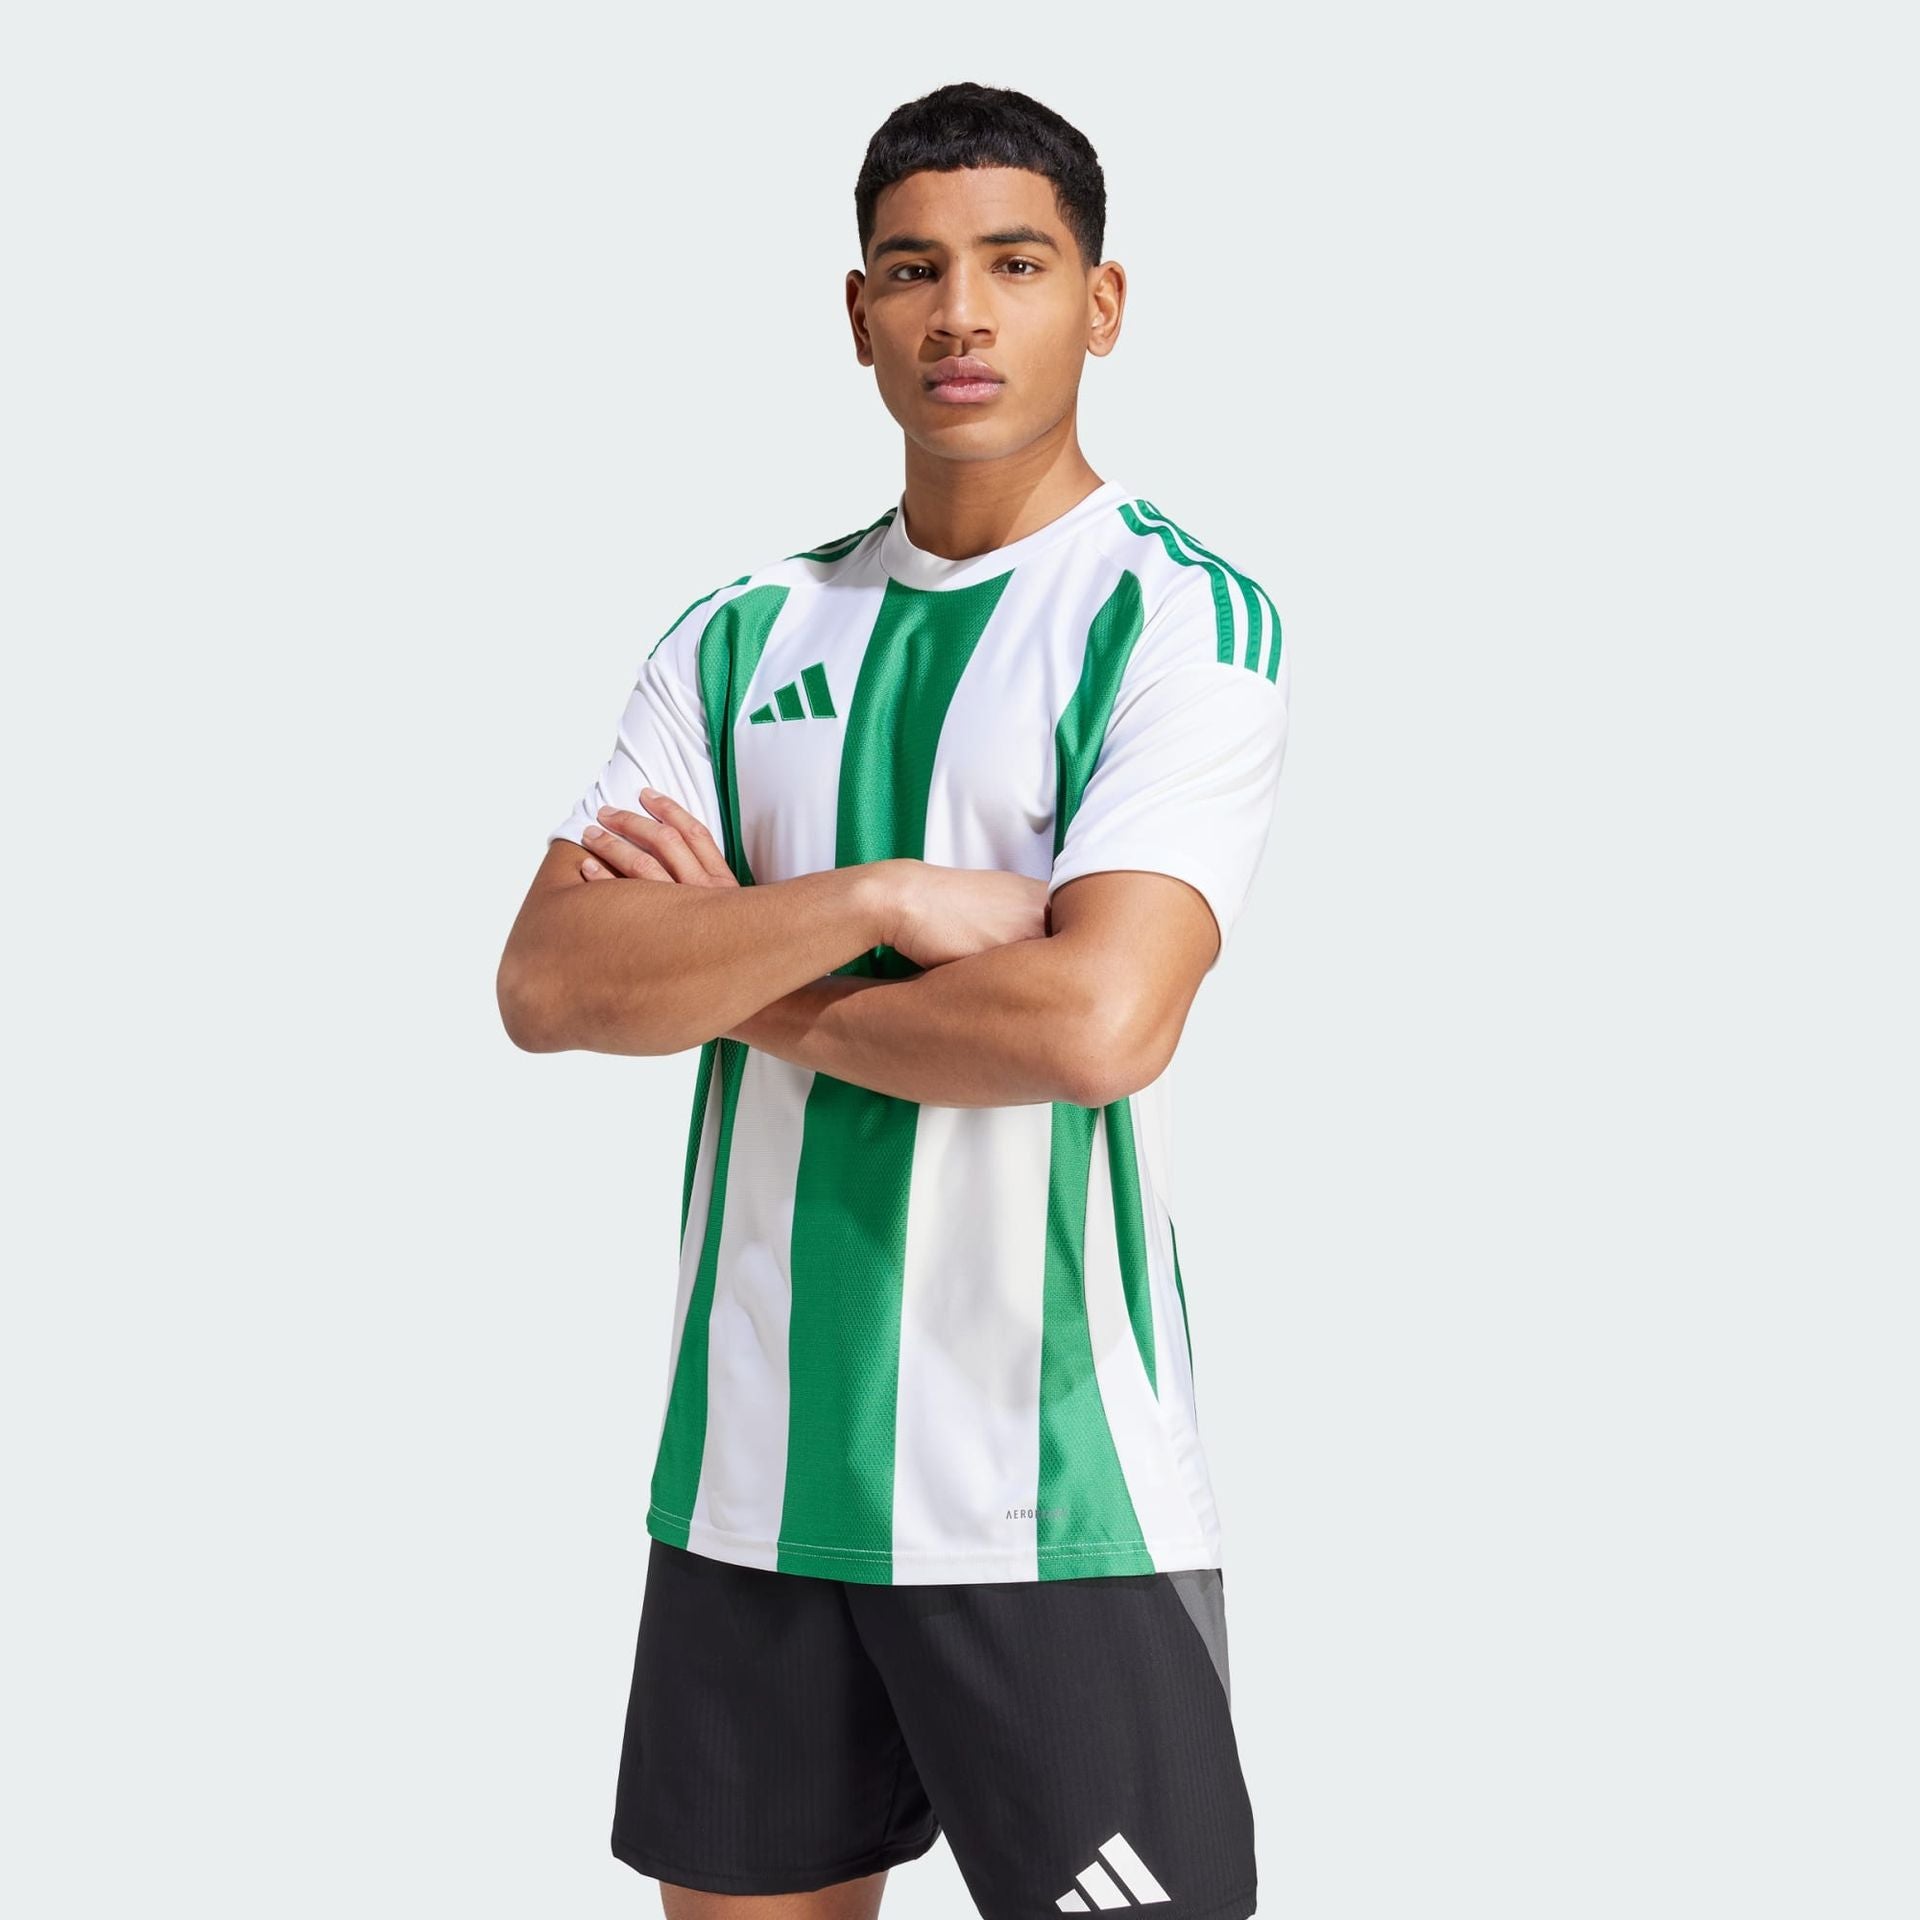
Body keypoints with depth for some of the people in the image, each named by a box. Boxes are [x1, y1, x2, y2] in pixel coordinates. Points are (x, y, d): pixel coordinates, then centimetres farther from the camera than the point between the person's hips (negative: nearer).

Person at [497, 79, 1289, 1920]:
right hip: (748, 1469, 5)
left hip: (1053, 1492, -4)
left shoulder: (1184, 620, -5)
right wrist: (880, 900, -15)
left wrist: (733, 969, -7)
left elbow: (1098, 1021, -20)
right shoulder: (745, 636, 9)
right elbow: (545, 984, -2)